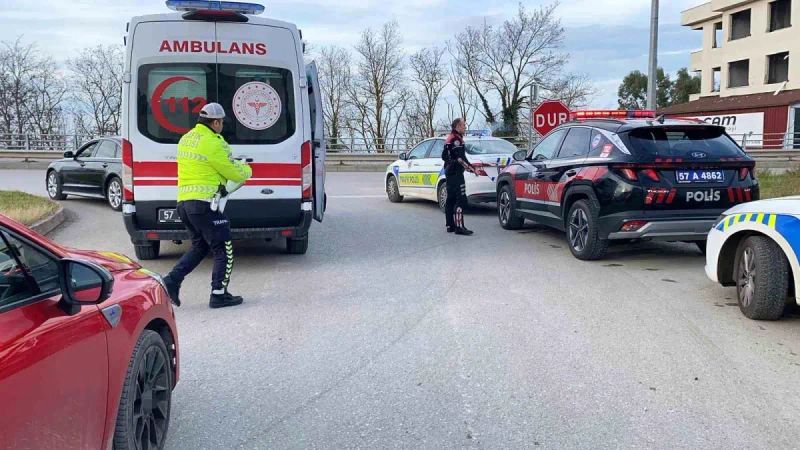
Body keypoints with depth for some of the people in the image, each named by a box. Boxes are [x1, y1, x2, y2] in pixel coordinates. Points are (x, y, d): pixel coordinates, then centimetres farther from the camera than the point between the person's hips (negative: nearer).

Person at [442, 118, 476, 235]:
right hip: (456, 173, -11)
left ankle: (450, 225, 17)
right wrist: (471, 168, -16)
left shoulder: (449, 139, 20)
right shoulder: (456, 139, -13)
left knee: (451, 199, 13)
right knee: (461, 199, -13)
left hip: (449, 172, 11)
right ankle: (459, 227, -17)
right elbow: (461, 158, -20)